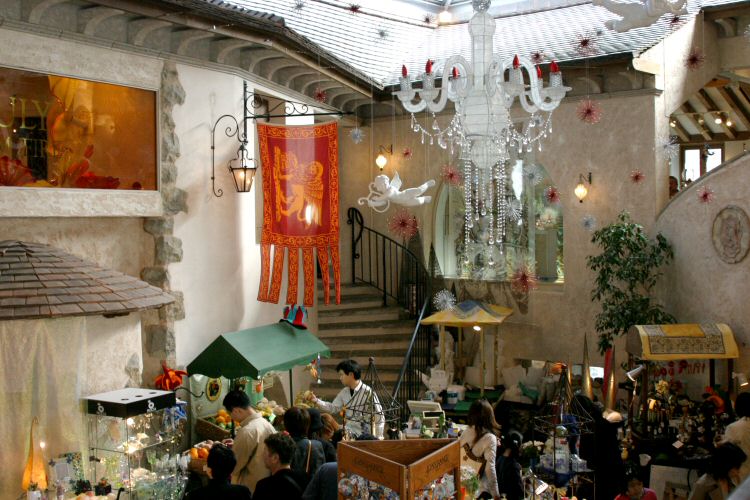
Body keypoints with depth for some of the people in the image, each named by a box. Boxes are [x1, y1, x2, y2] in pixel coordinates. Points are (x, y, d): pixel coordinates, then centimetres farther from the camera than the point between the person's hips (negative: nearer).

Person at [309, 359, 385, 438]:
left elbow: (380, 417, -11)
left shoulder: (368, 392, -14)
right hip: (348, 429, 7)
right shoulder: (344, 392, 8)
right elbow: (333, 408, 15)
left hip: (362, 433, -7)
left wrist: (378, 439, -12)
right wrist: (316, 401, 4)